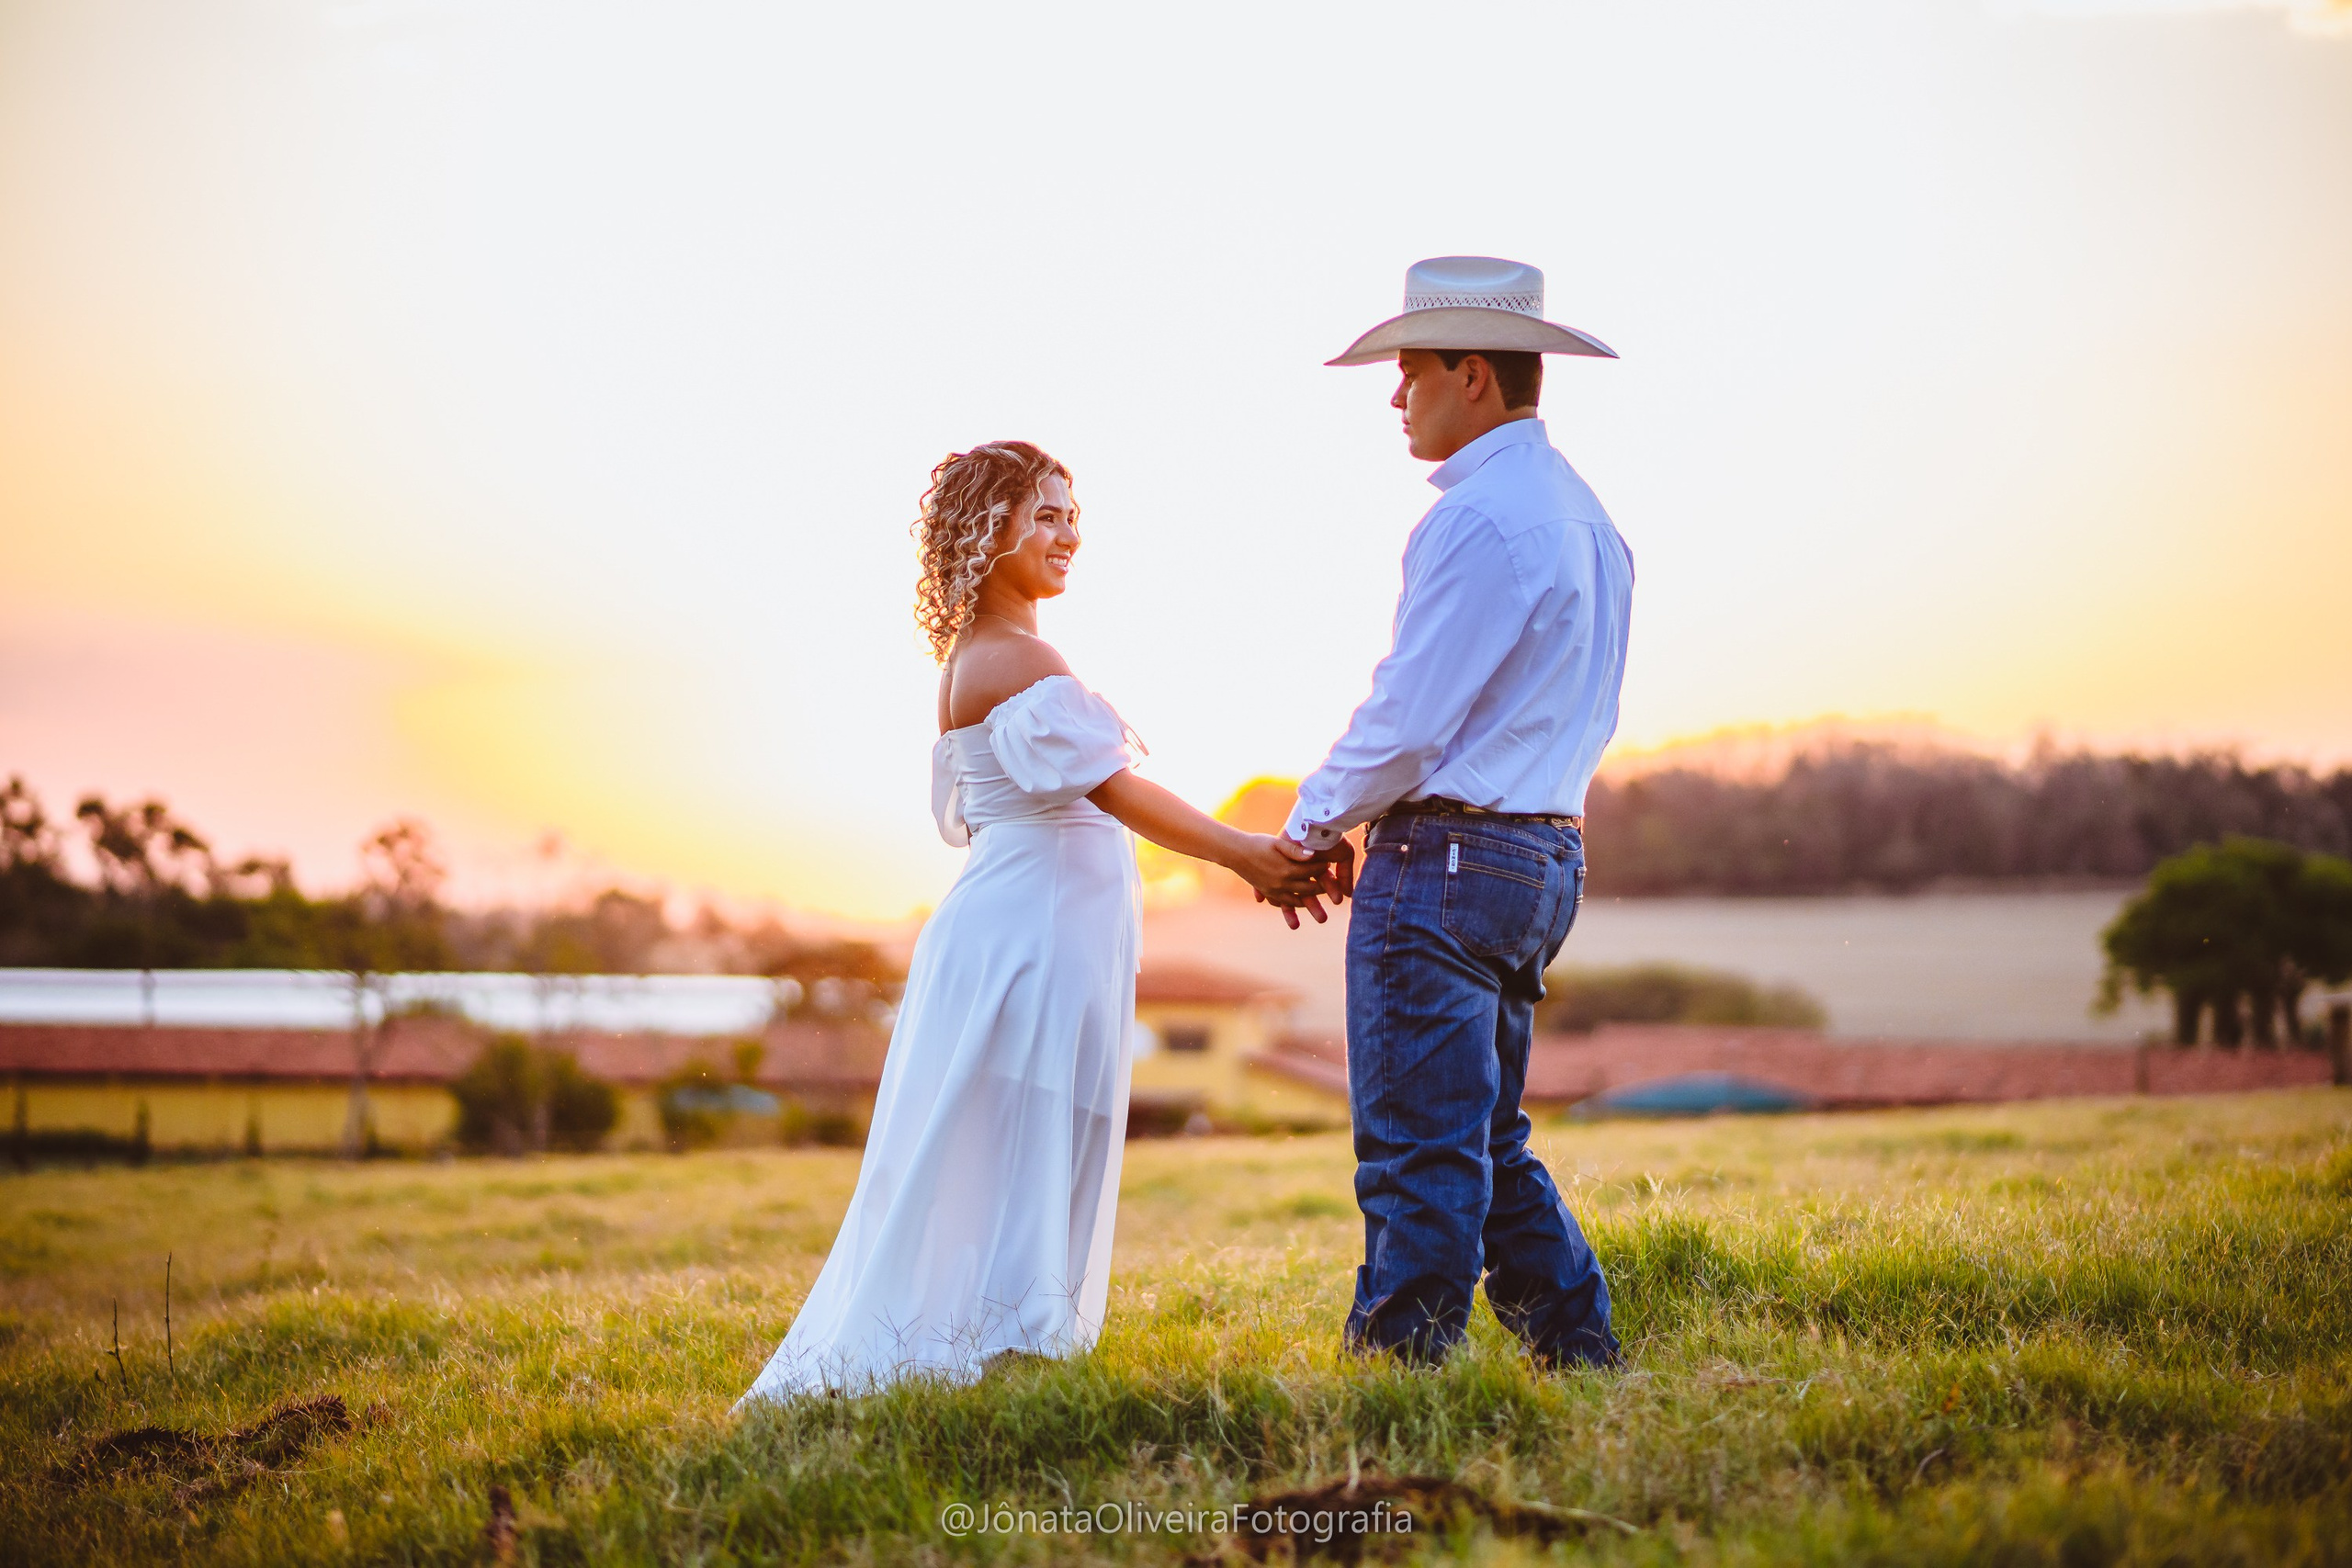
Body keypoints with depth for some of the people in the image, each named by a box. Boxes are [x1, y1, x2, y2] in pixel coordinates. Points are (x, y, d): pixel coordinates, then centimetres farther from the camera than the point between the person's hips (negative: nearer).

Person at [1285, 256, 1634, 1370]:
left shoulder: (1476, 518, -16)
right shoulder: (1580, 512, 15)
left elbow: (1407, 721, -18)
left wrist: (1315, 824, 0)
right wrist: (1362, 819, 16)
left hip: (1445, 864, -10)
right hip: (1545, 853, 10)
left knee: (1419, 1156, -5)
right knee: (1488, 1146, 18)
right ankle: (1578, 1355, 21)